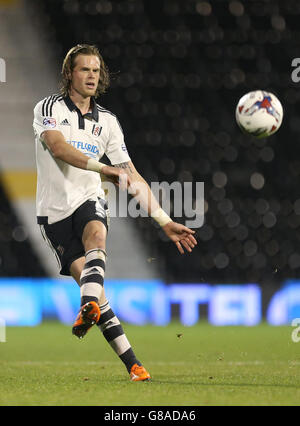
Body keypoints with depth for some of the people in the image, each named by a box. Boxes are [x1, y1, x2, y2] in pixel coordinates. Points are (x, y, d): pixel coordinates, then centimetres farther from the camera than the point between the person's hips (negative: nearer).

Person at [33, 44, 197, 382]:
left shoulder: (107, 122, 10)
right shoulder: (49, 108, -2)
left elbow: (131, 177, 9)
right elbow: (58, 148, -22)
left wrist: (164, 221, 2)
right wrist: (103, 169, -37)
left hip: (89, 201, 2)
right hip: (55, 210, -2)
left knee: (96, 234, -33)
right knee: (84, 275, -13)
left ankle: (89, 308, -59)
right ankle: (132, 363, -12)